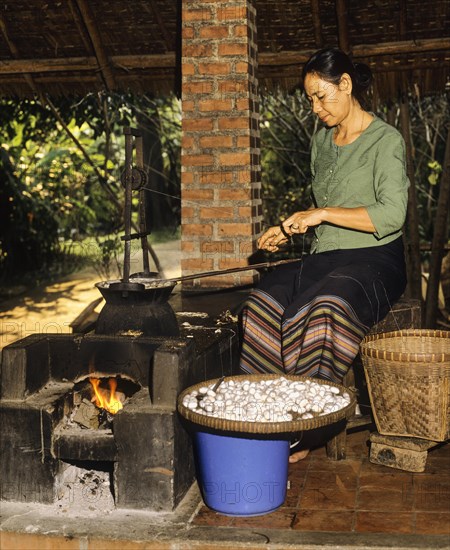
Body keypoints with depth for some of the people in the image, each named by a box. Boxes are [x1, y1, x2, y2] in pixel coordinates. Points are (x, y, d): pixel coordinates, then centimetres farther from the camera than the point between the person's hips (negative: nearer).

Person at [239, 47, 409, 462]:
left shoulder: (385, 140, -6)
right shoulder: (323, 139, 17)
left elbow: (392, 215, -18)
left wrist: (323, 214, -19)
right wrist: (289, 230, 11)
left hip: (373, 261, -6)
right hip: (324, 258, 7)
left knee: (321, 310, -37)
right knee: (264, 302, -23)